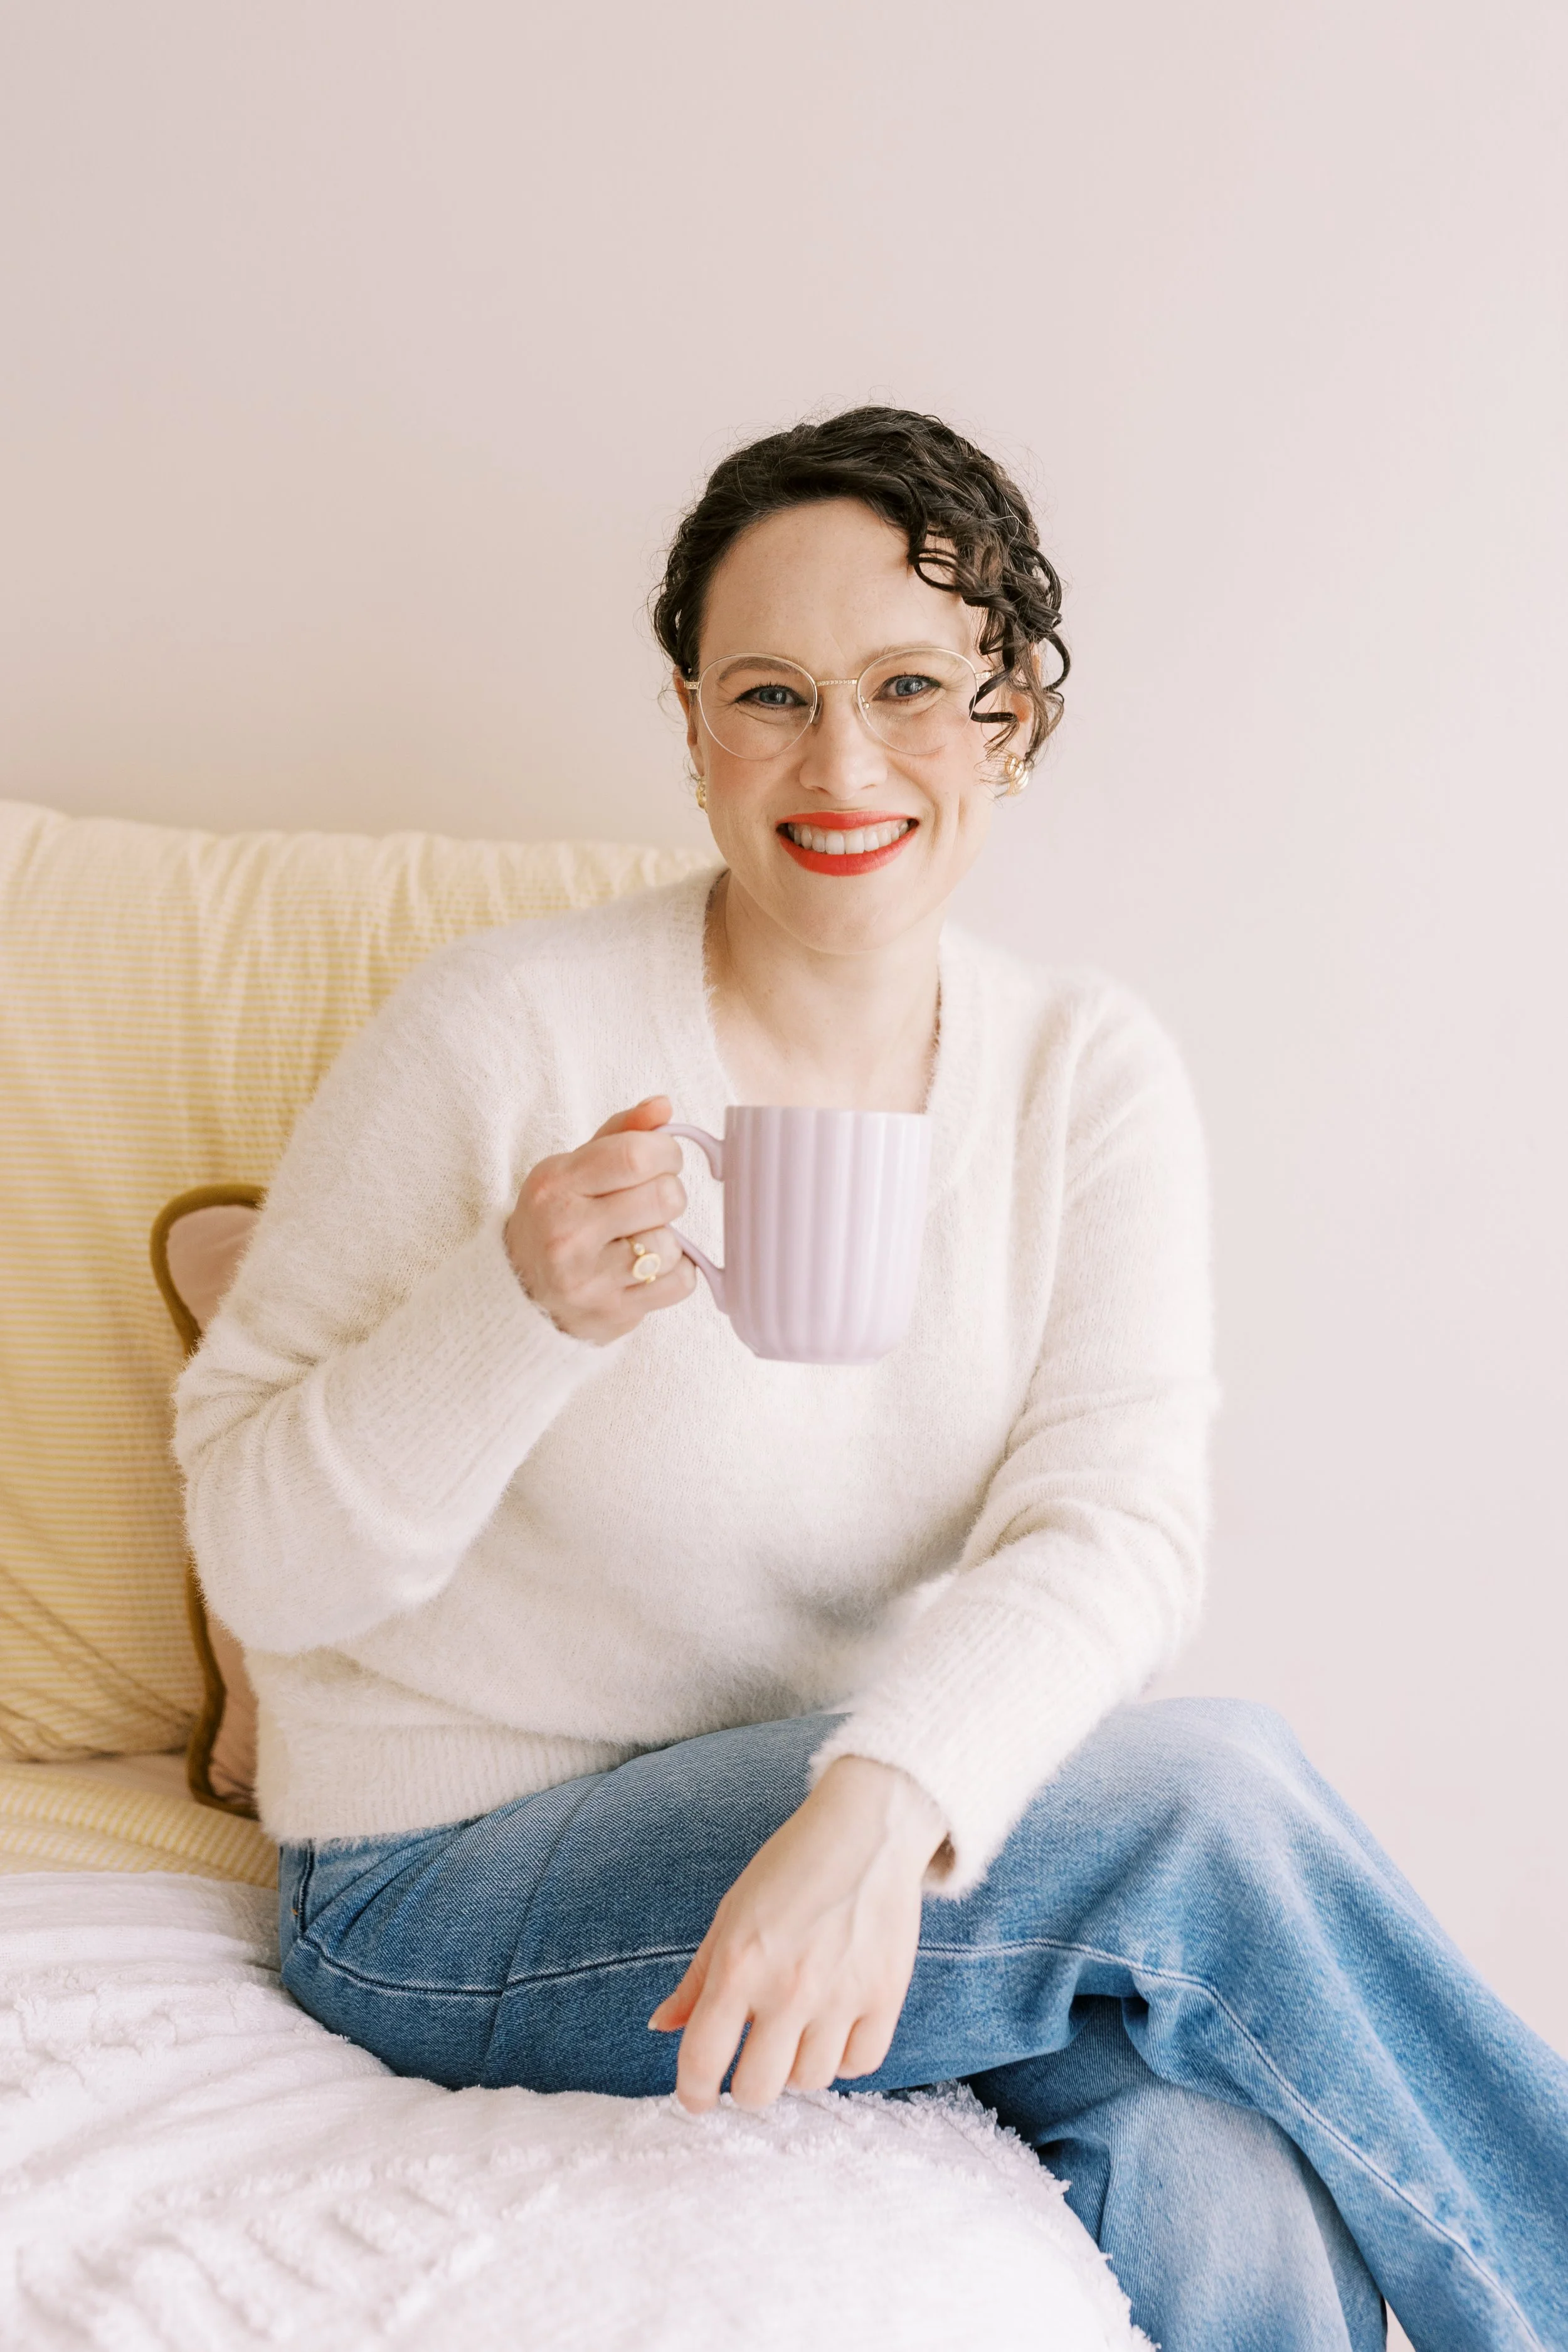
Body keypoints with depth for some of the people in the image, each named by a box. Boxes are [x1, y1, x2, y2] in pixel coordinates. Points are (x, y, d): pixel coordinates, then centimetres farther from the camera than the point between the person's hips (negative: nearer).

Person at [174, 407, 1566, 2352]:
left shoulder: (1091, 1074, -1)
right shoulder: (505, 1032, -14)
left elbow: (1115, 1523, -14)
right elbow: (264, 1564, -11)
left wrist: (884, 1795, -33)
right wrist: (521, 1312, -29)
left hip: (893, 1847, 3)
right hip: (459, 1890, -3)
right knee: (1211, 1797, -24)